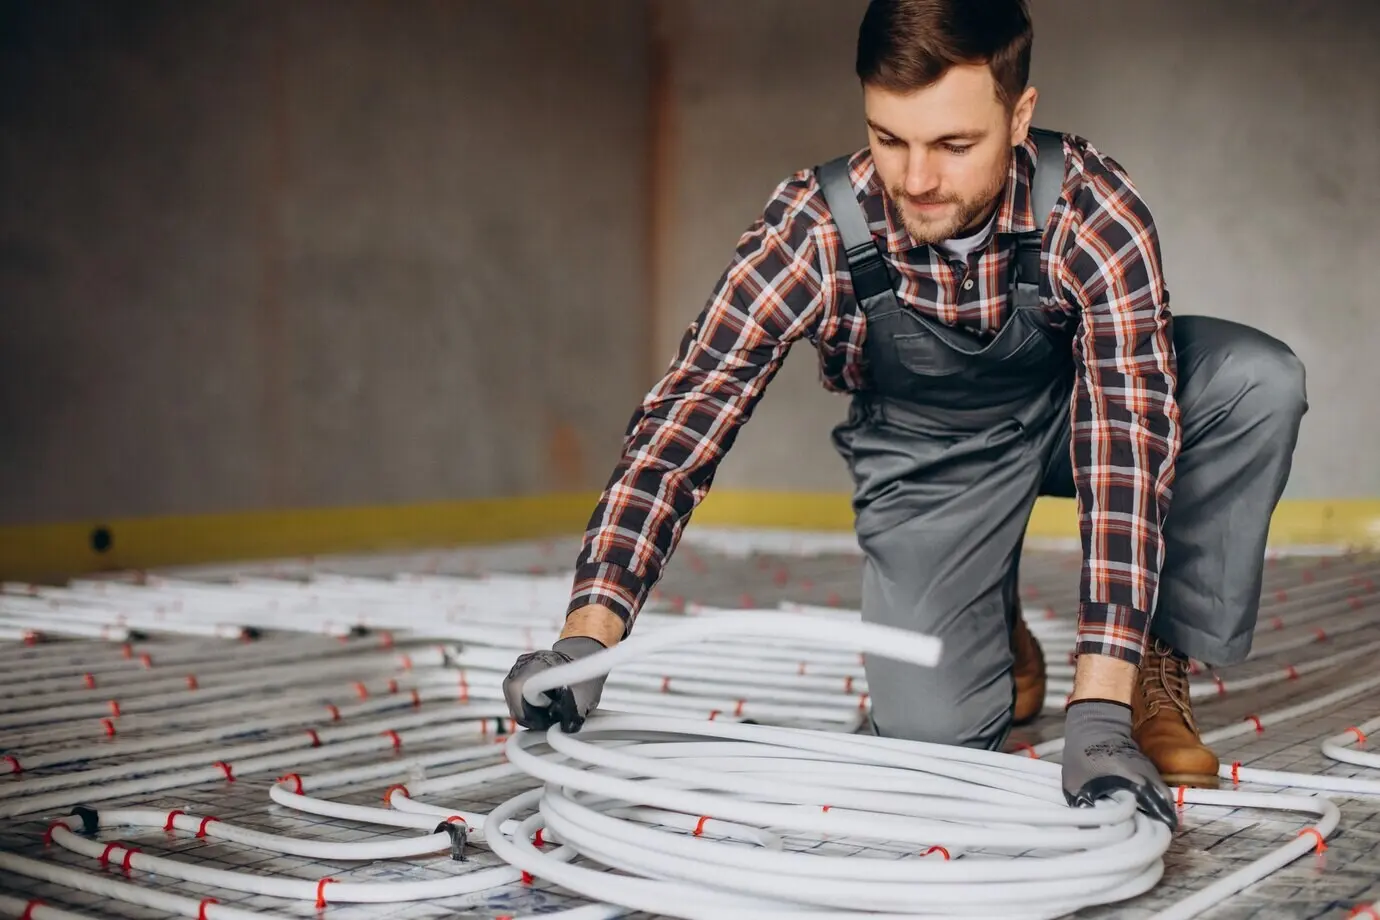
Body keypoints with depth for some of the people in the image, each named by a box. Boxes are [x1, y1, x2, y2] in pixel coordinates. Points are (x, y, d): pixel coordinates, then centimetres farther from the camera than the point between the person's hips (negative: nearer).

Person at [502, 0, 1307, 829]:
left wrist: (1098, 709, -45)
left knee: (1258, 380, -29)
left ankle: (1159, 658, -7)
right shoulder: (813, 230, -29)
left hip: (1069, 407, 1)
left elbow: (1126, 439, -38)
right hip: (930, 451, 0)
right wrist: (588, 634, -44)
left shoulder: (1094, 210, -32)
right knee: (930, 731, -19)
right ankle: (997, 636, 18)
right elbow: (685, 417, -31)